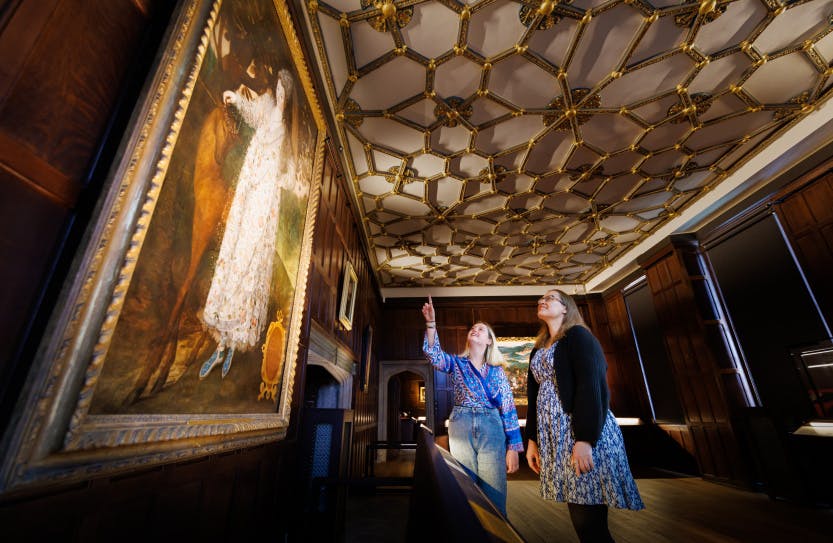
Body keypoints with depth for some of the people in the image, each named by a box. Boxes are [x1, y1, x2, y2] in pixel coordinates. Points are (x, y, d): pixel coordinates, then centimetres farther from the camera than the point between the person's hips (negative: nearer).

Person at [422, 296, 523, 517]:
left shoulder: (497, 371, 8)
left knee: (494, 496, 2)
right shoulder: (456, 363, 7)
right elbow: (433, 353, -13)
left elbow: (508, 408, 5)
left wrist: (513, 447, -1)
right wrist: (431, 323, -26)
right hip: (461, 427, 0)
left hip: (492, 429, 0)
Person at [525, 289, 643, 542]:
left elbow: (592, 385, -16)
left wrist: (585, 438, -22)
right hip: (552, 436, 7)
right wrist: (532, 439, 10)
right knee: (580, 519, 12)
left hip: (582, 432, -7)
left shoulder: (578, 336, -4)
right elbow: (534, 395, 15)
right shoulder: (538, 350, 17)